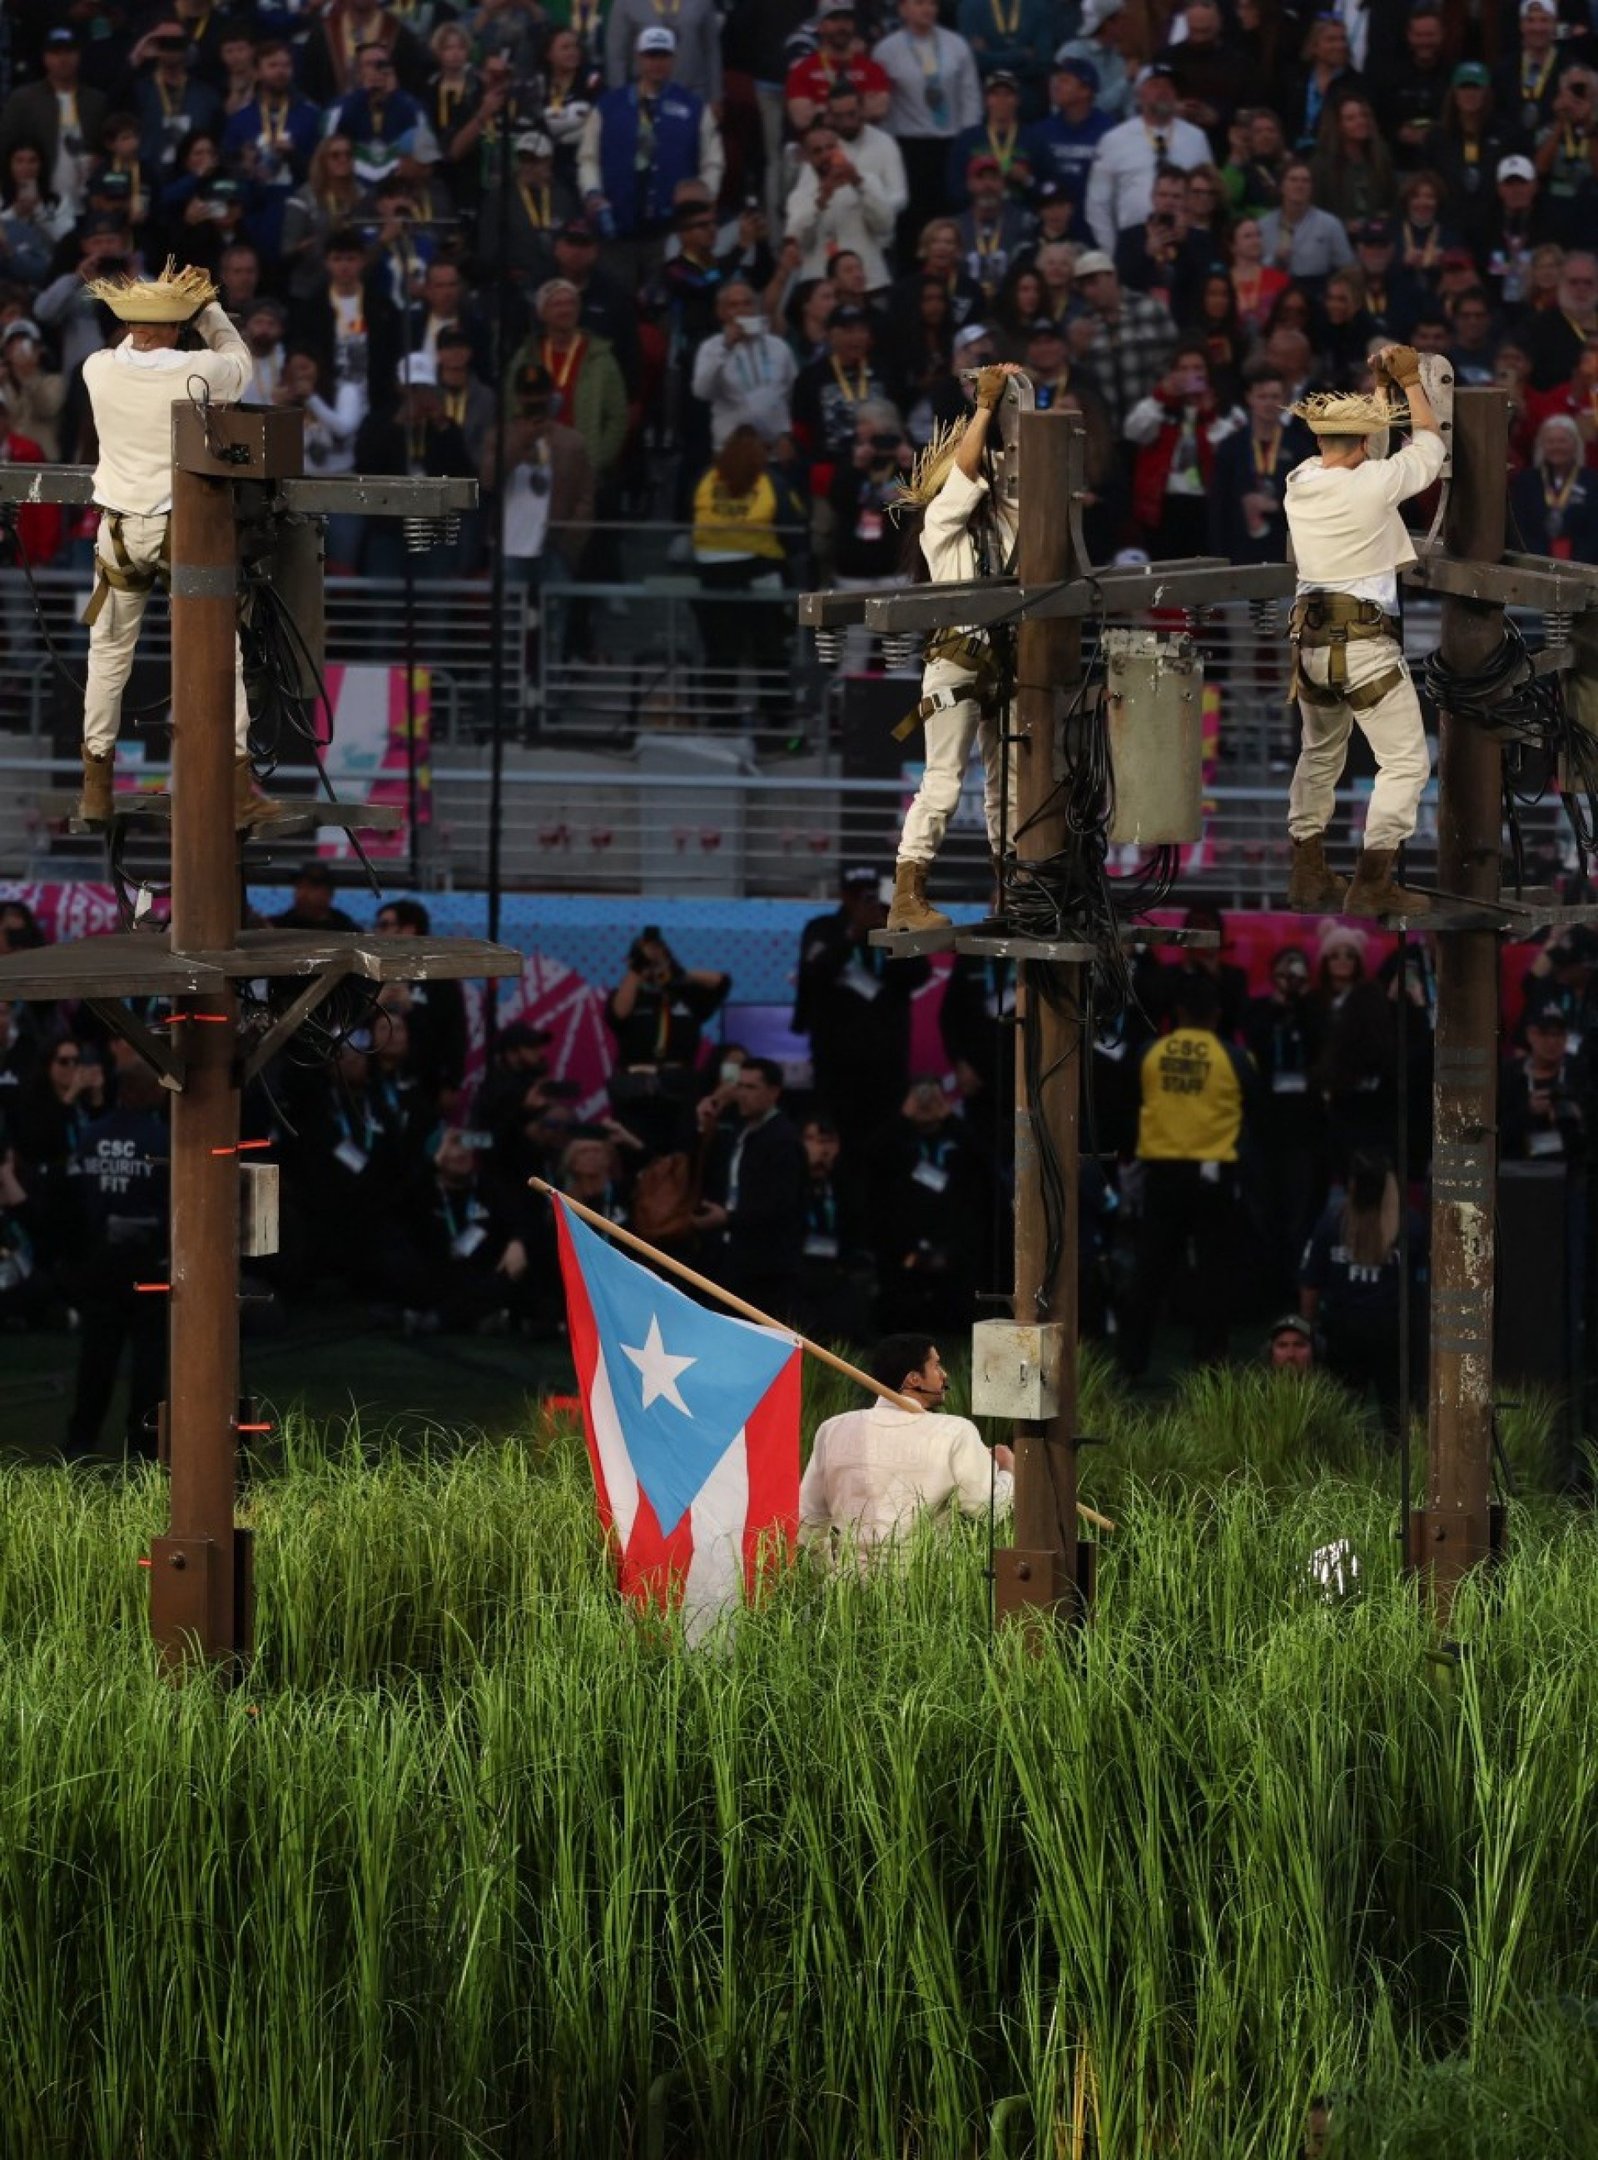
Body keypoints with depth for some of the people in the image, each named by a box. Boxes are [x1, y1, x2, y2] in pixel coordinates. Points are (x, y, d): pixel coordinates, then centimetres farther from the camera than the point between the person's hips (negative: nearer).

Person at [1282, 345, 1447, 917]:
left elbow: (1333, 456, 24)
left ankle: (1308, 877, 24)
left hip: (1310, 644, 7)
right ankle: (1372, 886, -4)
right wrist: (1410, 380, 16)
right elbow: (1428, 444, 2)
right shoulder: (1372, 484, -15)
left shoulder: (1300, 483, 2)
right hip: (1366, 645, -7)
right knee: (1406, 762, 1)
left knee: (1319, 756, 23)